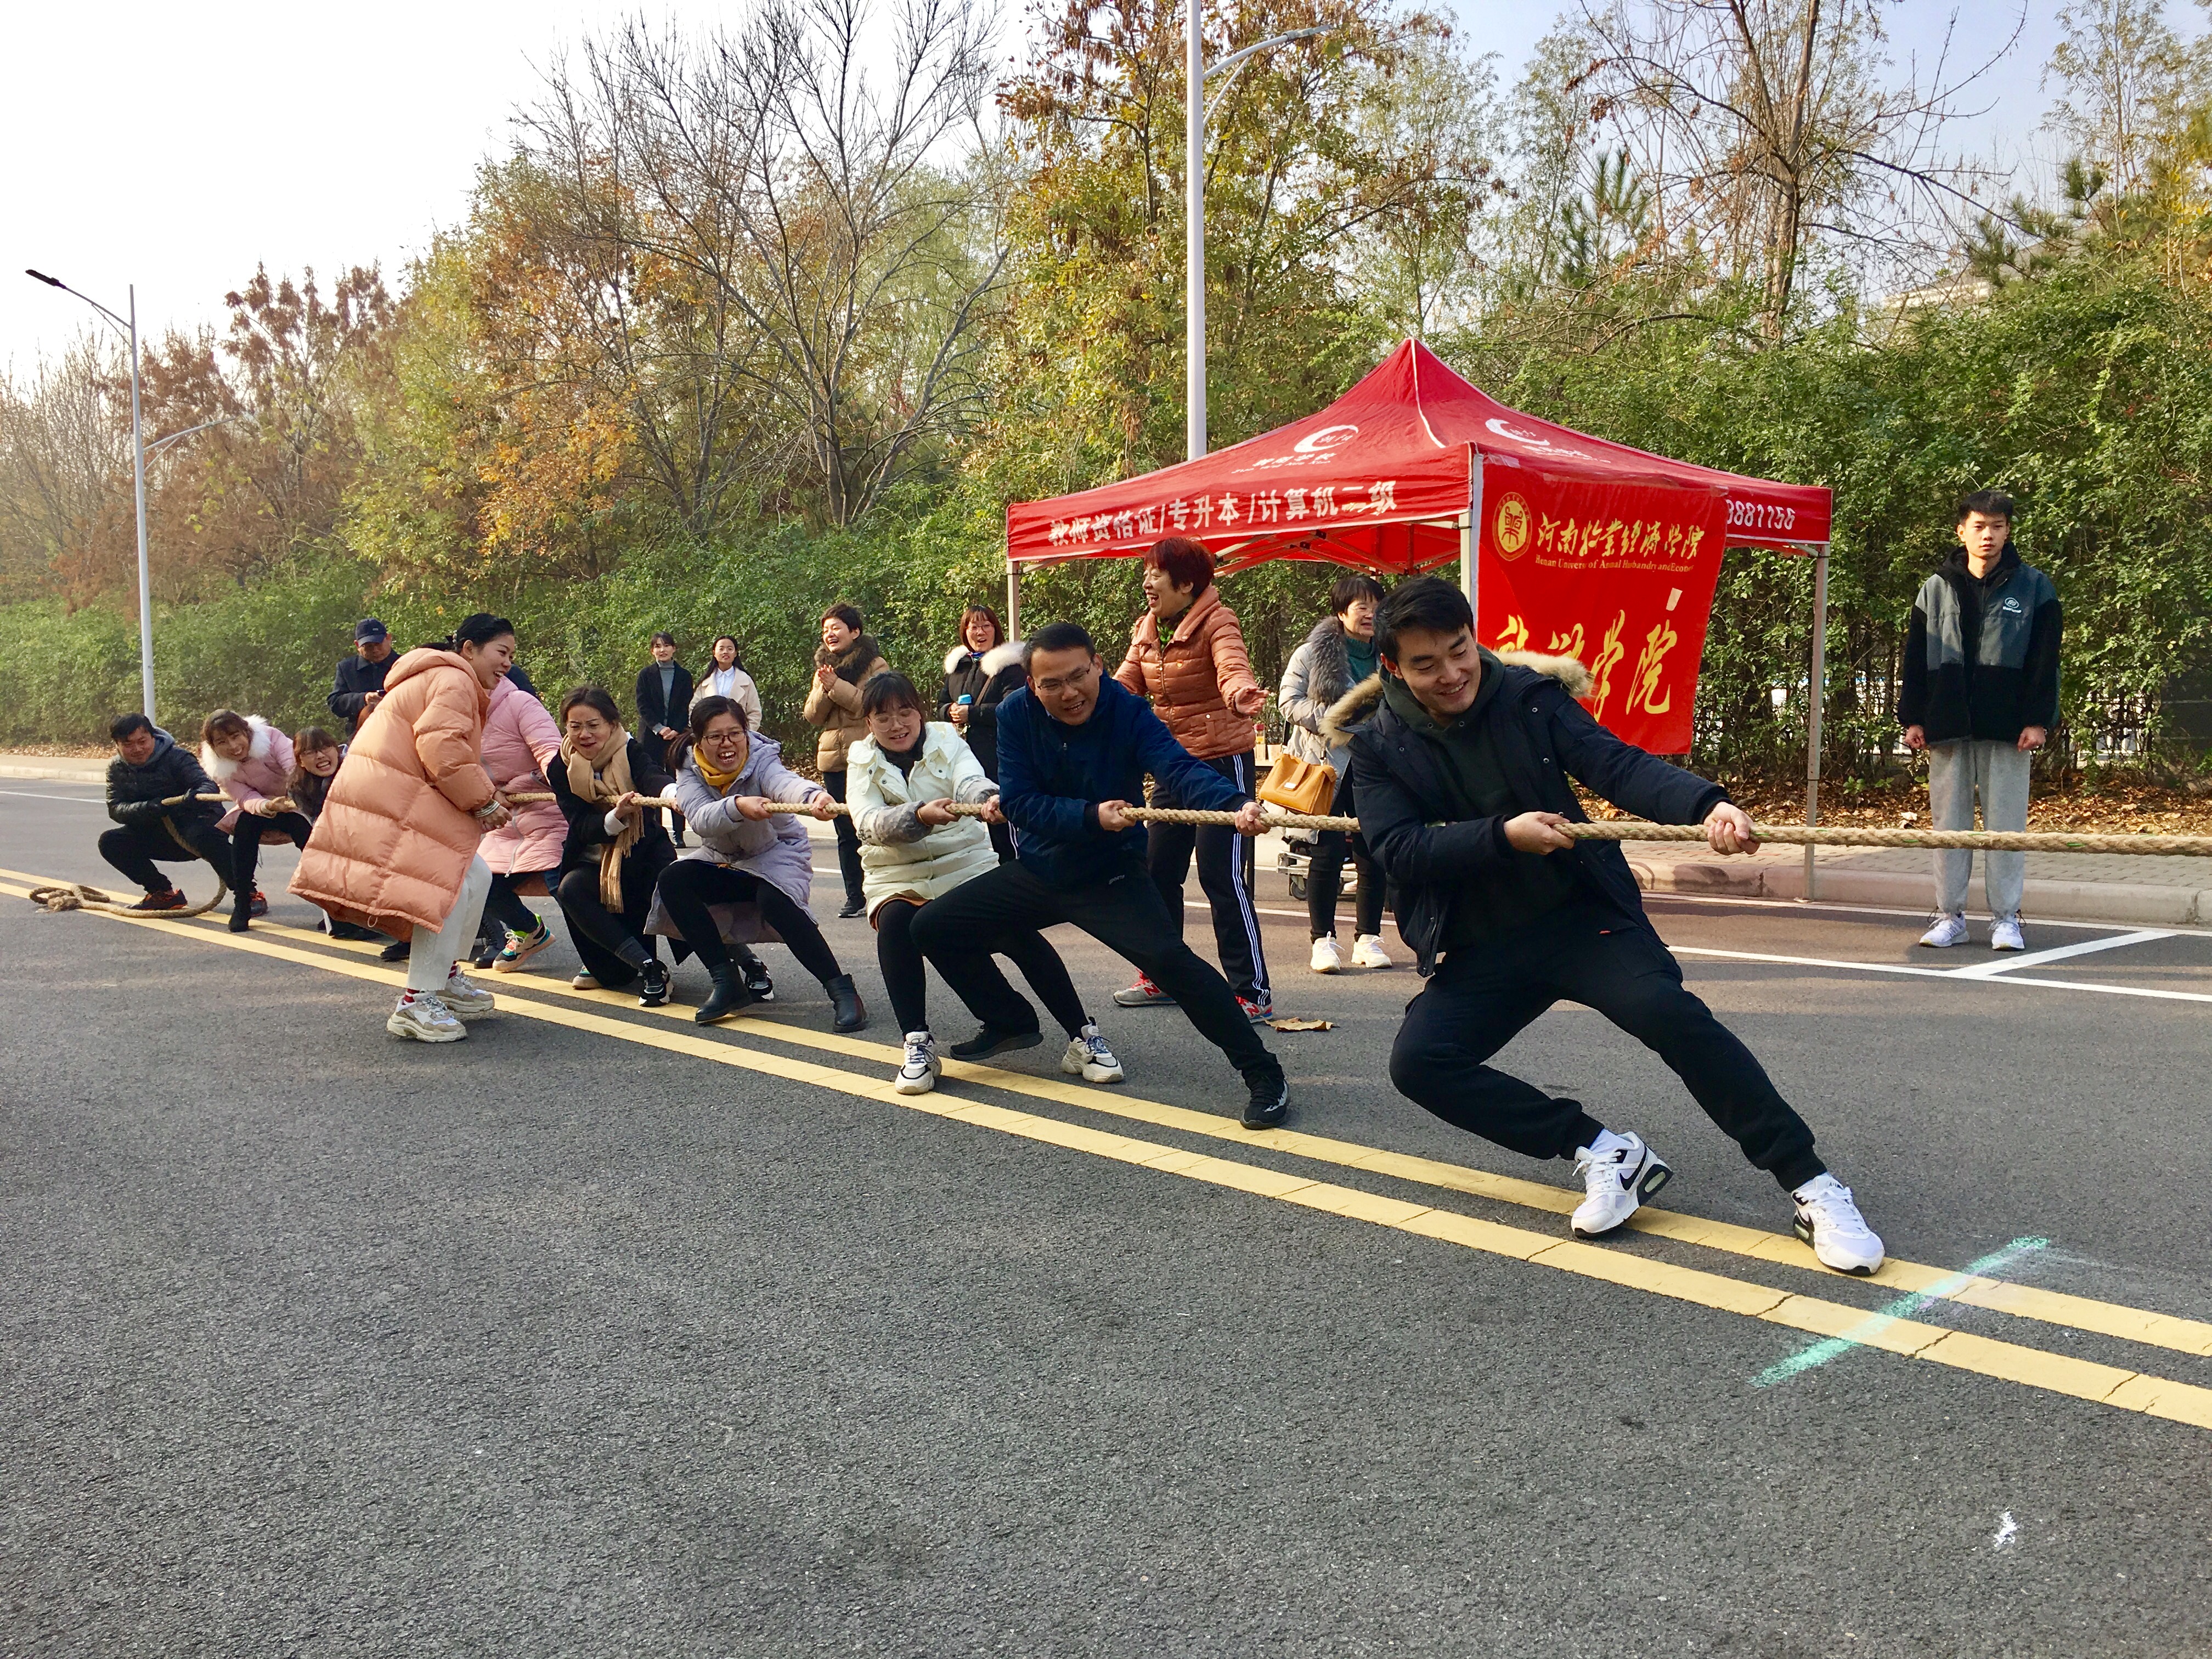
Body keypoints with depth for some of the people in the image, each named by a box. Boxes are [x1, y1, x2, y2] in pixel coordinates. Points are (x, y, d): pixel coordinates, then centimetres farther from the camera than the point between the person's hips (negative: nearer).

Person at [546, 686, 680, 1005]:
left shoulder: (632, 753, -13)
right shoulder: (561, 768, -7)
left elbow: (653, 778, -36)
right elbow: (582, 828, -16)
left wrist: (672, 791, -62)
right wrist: (616, 816, -38)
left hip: (644, 856, -2)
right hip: (595, 862, 2)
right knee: (570, 888, -29)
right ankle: (648, 967, -28)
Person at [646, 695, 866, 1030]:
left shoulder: (761, 759, -24)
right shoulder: (690, 768, -15)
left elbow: (785, 782, -49)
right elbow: (700, 819, -34)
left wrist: (813, 795, -73)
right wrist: (738, 806, -56)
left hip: (777, 854, -4)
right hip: (722, 859, 4)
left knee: (774, 899, -34)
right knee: (673, 880, -21)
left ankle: (841, 990, -26)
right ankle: (727, 983, -13)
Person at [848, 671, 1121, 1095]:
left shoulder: (945, 738, 3)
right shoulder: (862, 760, 4)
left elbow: (969, 780, -19)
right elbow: (868, 822, -16)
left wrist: (989, 797, -45)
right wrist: (920, 816, -36)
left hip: (969, 864, 0)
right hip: (899, 879, 1)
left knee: (1018, 930, -24)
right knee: (895, 923, -32)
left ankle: (1082, 1036, -15)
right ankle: (918, 1044, -23)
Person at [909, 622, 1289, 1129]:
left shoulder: (1127, 712, -21)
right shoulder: (1015, 714, -12)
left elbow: (1180, 768, -36)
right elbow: (1017, 801, -16)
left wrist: (1237, 803, -56)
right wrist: (1091, 816, -31)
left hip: (1110, 876, -5)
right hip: (1035, 871, 5)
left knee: (1169, 958, -28)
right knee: (931, 926, 4)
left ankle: (1262, 1072, -14)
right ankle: (1011, 1021, 27)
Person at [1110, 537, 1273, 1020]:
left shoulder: (1217, 622, -16)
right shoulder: (1146, 628, 5)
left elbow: (1233, 669, -34)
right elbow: (1125, 685, 1)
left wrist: (1241, 695, -55)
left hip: (1222, 761, -8)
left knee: (1221, 876, -10)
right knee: (1158, 871, 13)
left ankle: (1254, 992, -2)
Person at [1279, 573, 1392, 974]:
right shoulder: (1313, 652, -2)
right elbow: (1289, 700, -4)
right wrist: (1330, 719, -16)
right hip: (1326, 764, -3)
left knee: (1374, 852, 2)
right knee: (1328, 851, -4)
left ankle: (1368, 938, 15)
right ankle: (1323, 940, 6)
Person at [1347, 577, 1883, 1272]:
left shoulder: (1529, 695, -3)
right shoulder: (1379, 747, -2)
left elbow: (1617, 764, -15)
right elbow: (1399, 850, -13)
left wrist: (1705, 805, -34)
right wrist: (1503, 835, -26)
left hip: (1582, 914, -1)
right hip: (1479, 952, 2)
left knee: (1668, 1011, -27)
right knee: (1417, 1061, -20)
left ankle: (1813, 1187, -13)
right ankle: (1601, 1150, -6)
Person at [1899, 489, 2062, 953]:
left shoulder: (2034, 588, 4)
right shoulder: (1936, 588, 9)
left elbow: (2045, 660, 1)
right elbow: (1915, 658, 9)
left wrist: (2039, 720, -7)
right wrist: (1912, 718, 3)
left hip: (2008, 730, -2)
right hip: (1948, 727, 2)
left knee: (2006, 823, 0)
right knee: (1949, 822, 4)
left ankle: (2006, 917, 8)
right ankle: (1950, 915, 11)